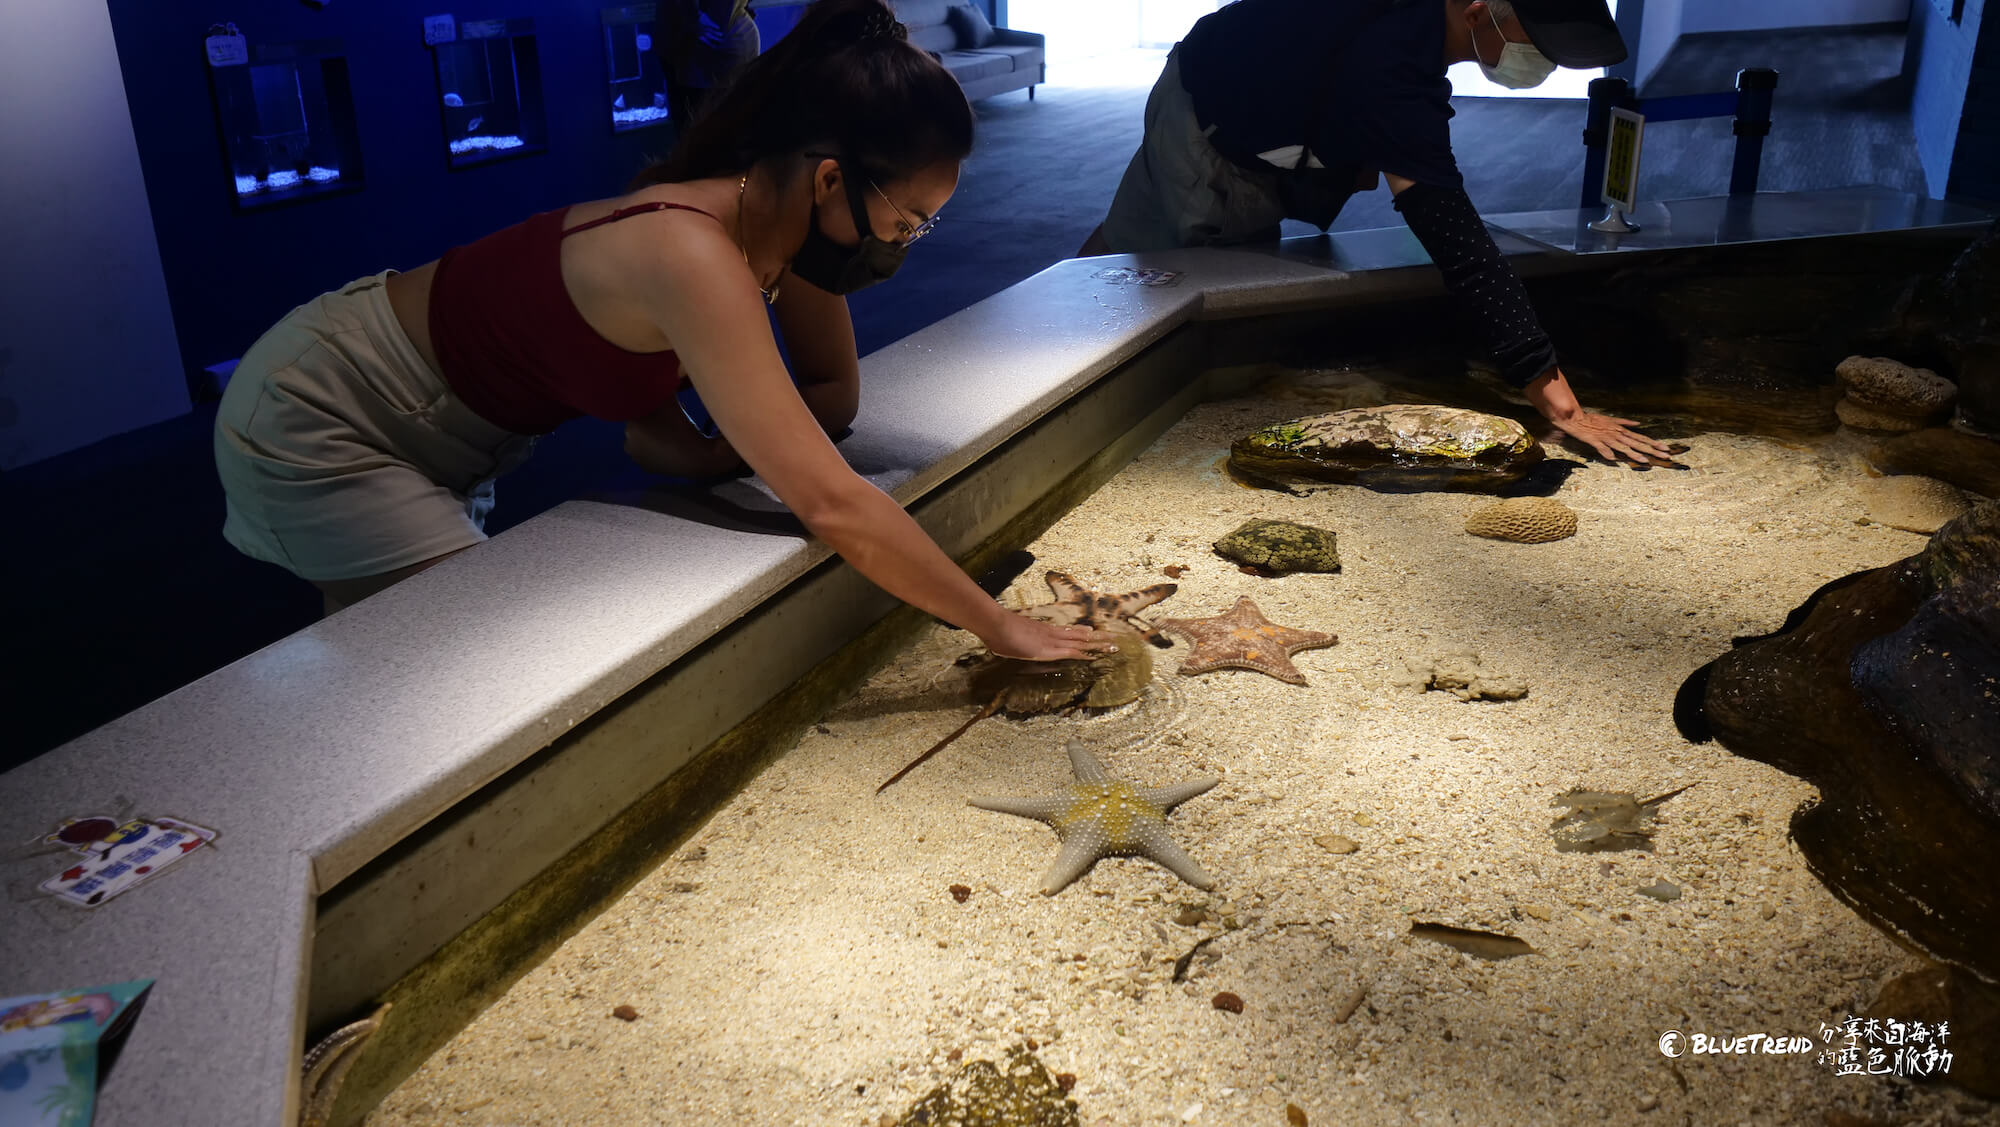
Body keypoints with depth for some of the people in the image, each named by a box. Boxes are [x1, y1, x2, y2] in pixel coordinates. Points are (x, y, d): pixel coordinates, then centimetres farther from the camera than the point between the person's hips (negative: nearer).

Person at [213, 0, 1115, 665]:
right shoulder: (696, 257, -37)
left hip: (443, 436, 8)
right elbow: (833, 507, -39)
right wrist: (998, 626, -29)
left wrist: (710, 451, -20)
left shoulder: (781, 217, -12)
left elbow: (835, 393, 0)